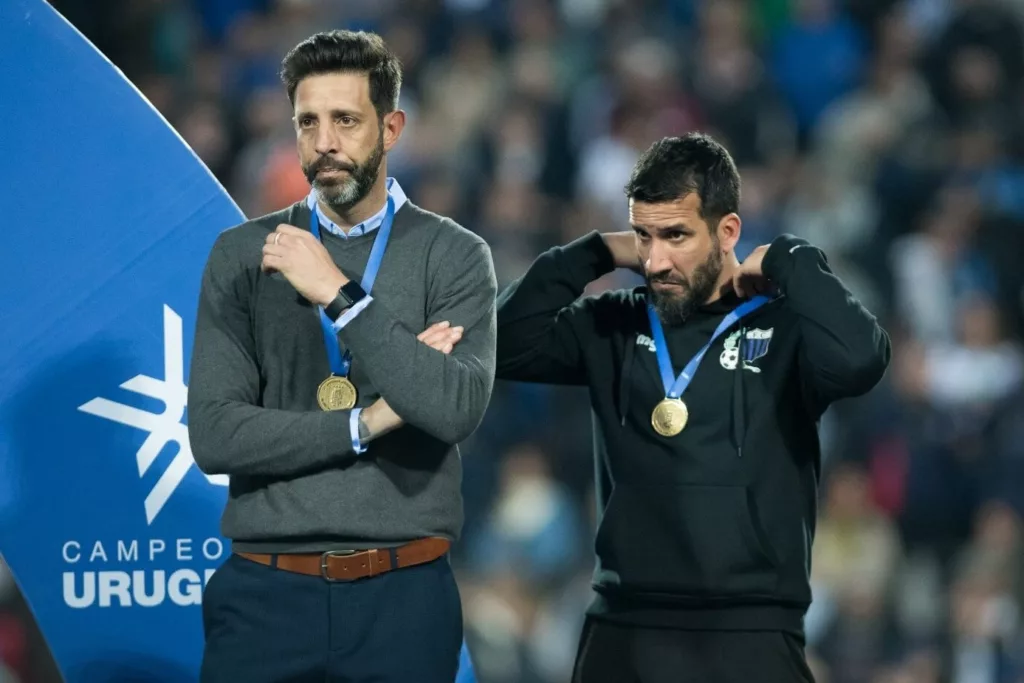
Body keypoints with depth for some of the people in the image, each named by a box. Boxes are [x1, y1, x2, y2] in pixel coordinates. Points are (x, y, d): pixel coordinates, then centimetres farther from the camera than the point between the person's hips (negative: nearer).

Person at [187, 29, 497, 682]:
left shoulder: (454, 255, 1)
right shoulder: (242, 255, 4)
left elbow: (457, 409, -15)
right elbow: (214, 436, -4)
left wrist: (338, 295, -14)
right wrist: (369, 421, -10)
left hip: (402, 596, -1)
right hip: (266, 591, 1)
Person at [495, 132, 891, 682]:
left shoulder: (784, 327, -4)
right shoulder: (617, 327, 10)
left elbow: (858, 361, -23)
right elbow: (506, 345, 3)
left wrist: (788, 261, -10)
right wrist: (594, 255, 2)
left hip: (748, 636, -4)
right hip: (622, 630, 4)